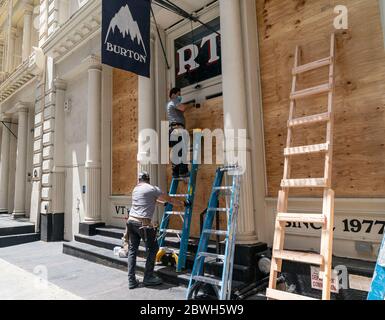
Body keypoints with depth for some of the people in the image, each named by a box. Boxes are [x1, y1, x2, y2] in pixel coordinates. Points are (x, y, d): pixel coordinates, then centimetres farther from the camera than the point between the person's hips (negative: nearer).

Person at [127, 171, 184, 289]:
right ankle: (148, 278, 14)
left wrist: (163, 202, 45)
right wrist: (182, 203, 22)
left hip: (131, 221, 7)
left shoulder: (136, 189, 17)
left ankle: (132, 280, 15)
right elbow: (170, 199, 6)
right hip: (143, 223, -7)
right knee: (153, 249, 9)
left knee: (132, 250, 13)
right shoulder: (153, 189, -3)